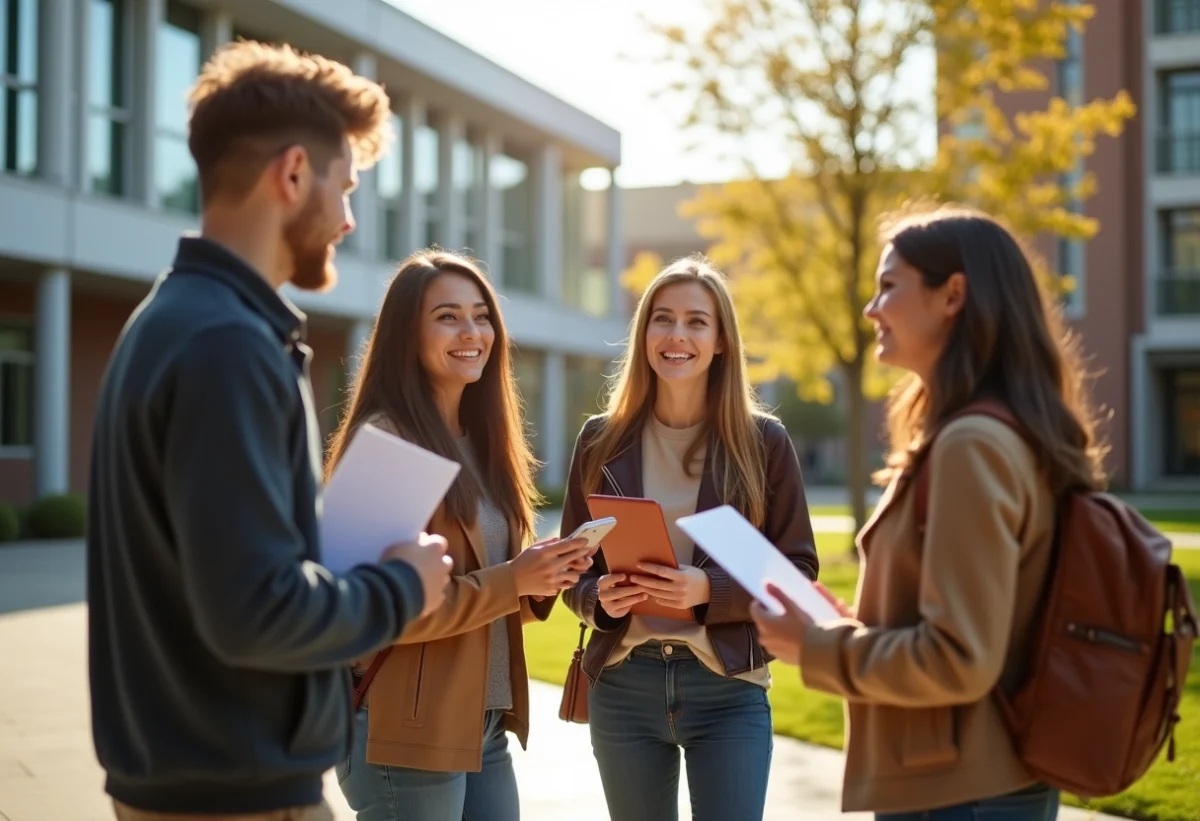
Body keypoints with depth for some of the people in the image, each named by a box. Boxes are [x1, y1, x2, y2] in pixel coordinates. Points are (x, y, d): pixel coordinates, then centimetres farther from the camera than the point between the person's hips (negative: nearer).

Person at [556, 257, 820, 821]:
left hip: (728, 689, -2)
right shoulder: (602, 442, 4)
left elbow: (797, 570, -2)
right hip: (623, 687, 2)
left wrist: (710, 590, -18)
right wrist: (599, 597, -14)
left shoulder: (763, 442, -2)